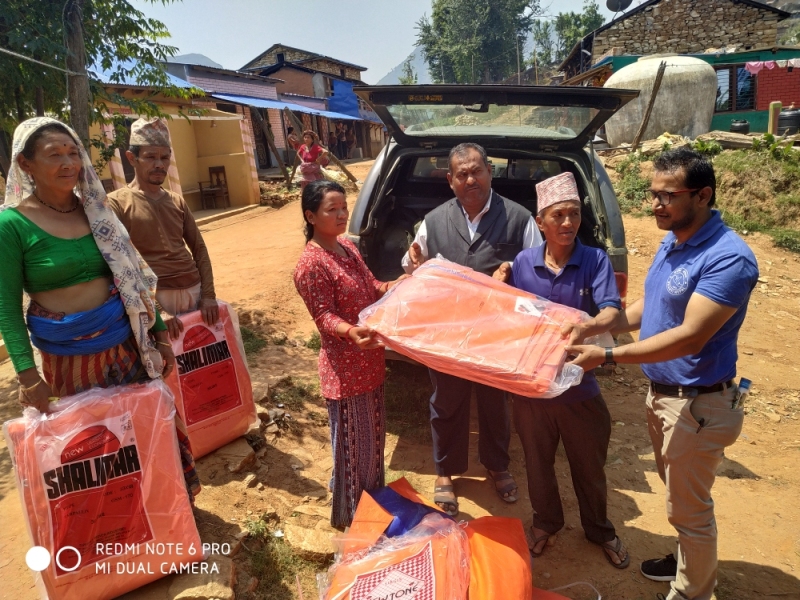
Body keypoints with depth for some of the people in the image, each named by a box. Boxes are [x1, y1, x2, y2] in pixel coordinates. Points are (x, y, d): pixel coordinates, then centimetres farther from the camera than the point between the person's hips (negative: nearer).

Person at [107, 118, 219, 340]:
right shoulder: (117, 203, -2)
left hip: (194, 293, 5)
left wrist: (208, 294, 1)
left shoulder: (177, 202, 13)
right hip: (156, 299, -5)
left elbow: (199, 248, 13)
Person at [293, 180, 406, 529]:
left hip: (369, 361, 9)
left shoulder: (348, 248, 7)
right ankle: (350, 516, 30)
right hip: (344, 368, -9)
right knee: (353, 445, 7)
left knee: (374, 437, 23)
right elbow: (324, 317, -21)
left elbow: (372, 287, 14)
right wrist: (351, 332, -40)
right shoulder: (311, 265, -20)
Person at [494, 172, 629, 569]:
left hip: (579, 386, -1)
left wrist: (588, 327, -44)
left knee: (589, 465, 18)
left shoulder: (595, 261, -11)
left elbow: (611, 312, -25)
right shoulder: (523, 263, -5)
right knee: (538, 462, 20)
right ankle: (546, 522, 46)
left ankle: (600, 530, 45)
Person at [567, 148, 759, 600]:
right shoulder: (672, 242, 4)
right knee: (679, 496, 26)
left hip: (697, 404, -8)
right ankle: (694, 562, 48)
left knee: (690, 508, 10)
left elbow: (690, 337, -30)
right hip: (661, 392, 9)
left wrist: (609, 356, -32)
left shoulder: (729, 258, -24)